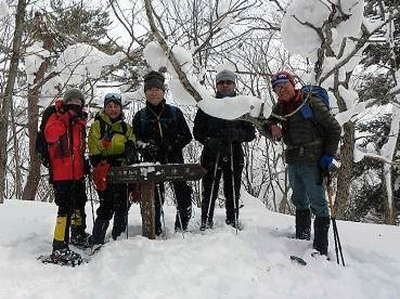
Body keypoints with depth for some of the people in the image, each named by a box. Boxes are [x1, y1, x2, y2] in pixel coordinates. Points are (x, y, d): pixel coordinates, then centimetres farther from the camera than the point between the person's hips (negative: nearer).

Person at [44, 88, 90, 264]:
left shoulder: (79, 123, 16)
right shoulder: (56, 118, -4)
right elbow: (50, 135, -25)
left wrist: (84, 164, 12)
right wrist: (66, 118, -24)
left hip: (77, 173, 8)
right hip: (62, 174, -8)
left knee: (79, 204, 21)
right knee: (66, 207, -13)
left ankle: (78, 235, 41)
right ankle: (60, 250, -9)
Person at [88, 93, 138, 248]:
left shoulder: (126, 127, 18)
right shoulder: (97, 125, 5)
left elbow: (132, 149, 16)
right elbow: (94, 153, -3)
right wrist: (100, 168, -15)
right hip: (106, 171, -4)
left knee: (123, 206, 4)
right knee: (107, 206, -11)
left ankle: (119, 239, 16)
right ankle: (96, 242, -3)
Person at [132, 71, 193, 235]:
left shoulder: (174, 112, 8)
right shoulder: (140, 116, 10)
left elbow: (187, 135, 7)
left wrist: (173, 145, -10)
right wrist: (146, 145, -12)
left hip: (174, 160, 0)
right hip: (152, 162, 0)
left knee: (184, 197, -4)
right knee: (155, 199, 0)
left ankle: (181, 229, 16)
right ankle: (155, 232, 13)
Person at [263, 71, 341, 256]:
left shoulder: (312, 103, -12)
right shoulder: (279, 108, 6)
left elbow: (334, 128, -8)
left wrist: (328, 156, -13)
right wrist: (272, 129, -10)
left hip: (313, 162, -7)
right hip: (293, 162, 7)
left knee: (317, 204, -4)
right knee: (299, 202, 18)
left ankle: (321, 250, 0)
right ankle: (302, 239, 32)